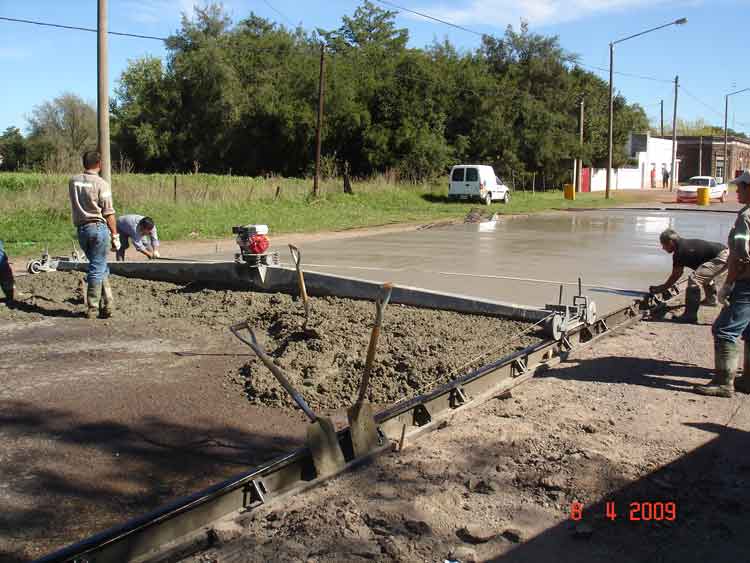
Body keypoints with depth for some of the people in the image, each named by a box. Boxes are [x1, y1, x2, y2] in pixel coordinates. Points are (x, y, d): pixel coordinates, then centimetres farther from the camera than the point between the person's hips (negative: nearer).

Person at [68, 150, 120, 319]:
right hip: (98, 227, -5)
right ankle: (92, 308, 4)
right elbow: (109, 213, -8)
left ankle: (107, 304, 16)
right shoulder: (101, 183, -8)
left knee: (101, 267, 15)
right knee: (97, 269, 1)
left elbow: (76, 205, 15)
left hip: (81, 228, 5)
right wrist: (115, 235, -3)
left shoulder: (73, 181, 6)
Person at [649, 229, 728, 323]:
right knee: (706, 275, 37)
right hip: (726, 253, 11)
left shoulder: (680, 252, -13)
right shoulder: (685, 245, 16)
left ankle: (690, 315, -11)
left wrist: (660, 288, 5)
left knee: (694, 279, -17)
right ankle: (712, 299, 55)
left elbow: (675, 276, -5)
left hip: (721, 258, -11)